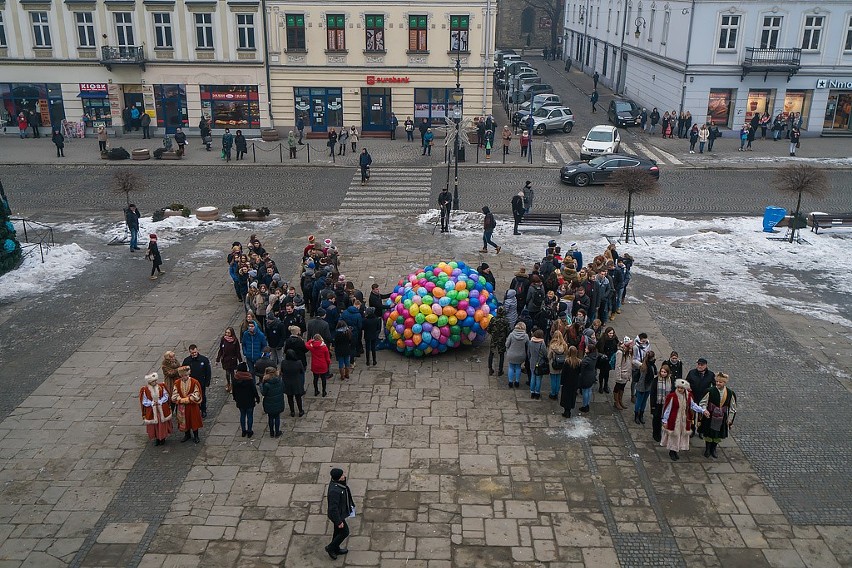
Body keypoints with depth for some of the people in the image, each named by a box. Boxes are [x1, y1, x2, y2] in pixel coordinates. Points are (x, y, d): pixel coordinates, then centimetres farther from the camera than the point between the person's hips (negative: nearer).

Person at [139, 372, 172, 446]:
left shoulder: (161, 386, -7)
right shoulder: (145, 390, -12)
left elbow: (166, 396, -1)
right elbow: (144, 402, -7)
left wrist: (160, 402, -15)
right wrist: (152, 403, -21)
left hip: (162, 410, 1)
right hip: (151, 411, -1)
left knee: (163, 424, 12)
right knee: (154, 425, 8)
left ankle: (163, 438, 30)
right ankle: (156, 438, 27)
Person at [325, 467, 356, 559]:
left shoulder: (335, 482, -12)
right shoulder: (334, 490, -40)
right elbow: (333, 508, -31)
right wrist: (339, 521, -21)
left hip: (340, 511, 9)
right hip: (337, 515, -9)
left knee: (338, 531, 25)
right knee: (344, 532, 10)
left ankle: (336, 549, 46)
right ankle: (330, 548, 28)